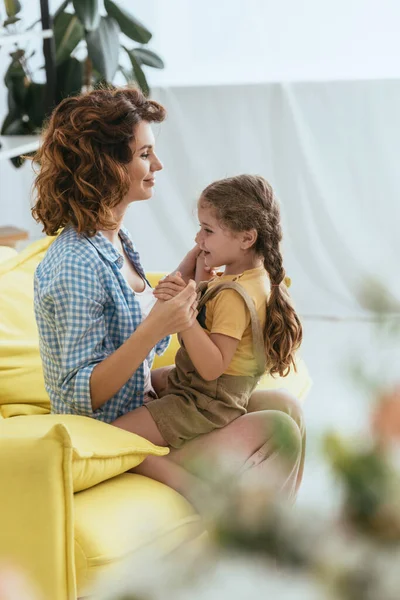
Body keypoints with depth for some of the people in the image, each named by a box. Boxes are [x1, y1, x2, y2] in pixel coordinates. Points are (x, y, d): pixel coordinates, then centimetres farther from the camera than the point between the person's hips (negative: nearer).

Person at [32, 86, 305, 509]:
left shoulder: (114, 238, 3)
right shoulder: (76, 264, -26)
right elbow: (81, 396, -26)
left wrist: (185, 276, 2)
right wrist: (155, 328, -36)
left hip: (139, 401, 9)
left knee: (283, 407, 7)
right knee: (278, 431, -11)